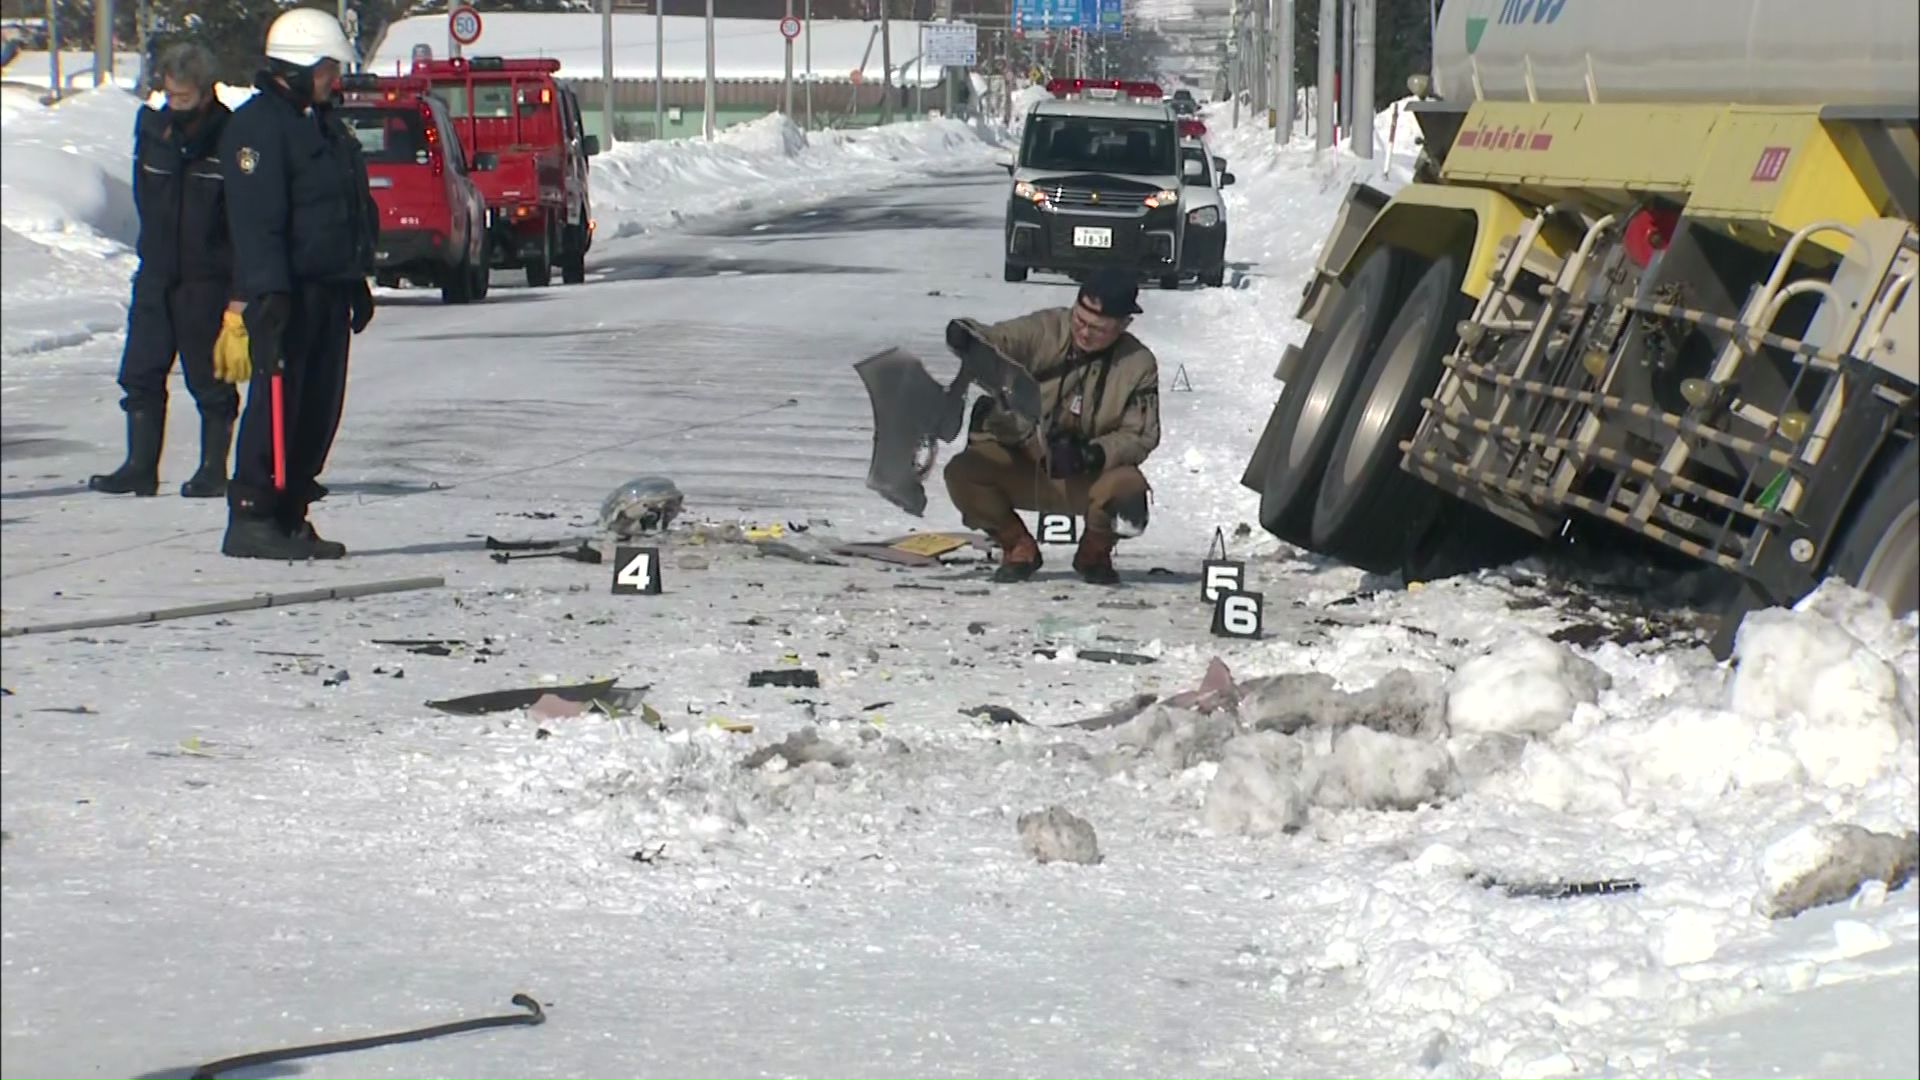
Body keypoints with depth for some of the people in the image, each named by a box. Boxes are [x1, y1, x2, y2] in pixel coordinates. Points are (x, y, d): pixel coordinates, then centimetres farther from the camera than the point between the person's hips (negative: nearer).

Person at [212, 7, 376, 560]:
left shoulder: (325, 126, 20)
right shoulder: (258, 124, -11)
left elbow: (355, 209, 27)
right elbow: (256, 218, -19)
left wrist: (358, 282, 25)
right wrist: (268, 293, -26)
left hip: (329, 292, 9)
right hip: (284, 293, -9)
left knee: (319, 409, 8)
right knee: (277, 404, -10)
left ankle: (290, 516, 14)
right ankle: (251, 517, -8)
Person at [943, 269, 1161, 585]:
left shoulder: (1139, 365, -6)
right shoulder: (1045, 330, -10)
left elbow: (1140, 436, -6)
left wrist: (1095, 455, -24)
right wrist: (965, 336, -46)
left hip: (1085, 477, 0)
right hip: (1018, 463, 0)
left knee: (1127, 486, -33)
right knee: (962, 473, -28)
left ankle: (1094, 552, 4)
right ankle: (1018, 548, 1)